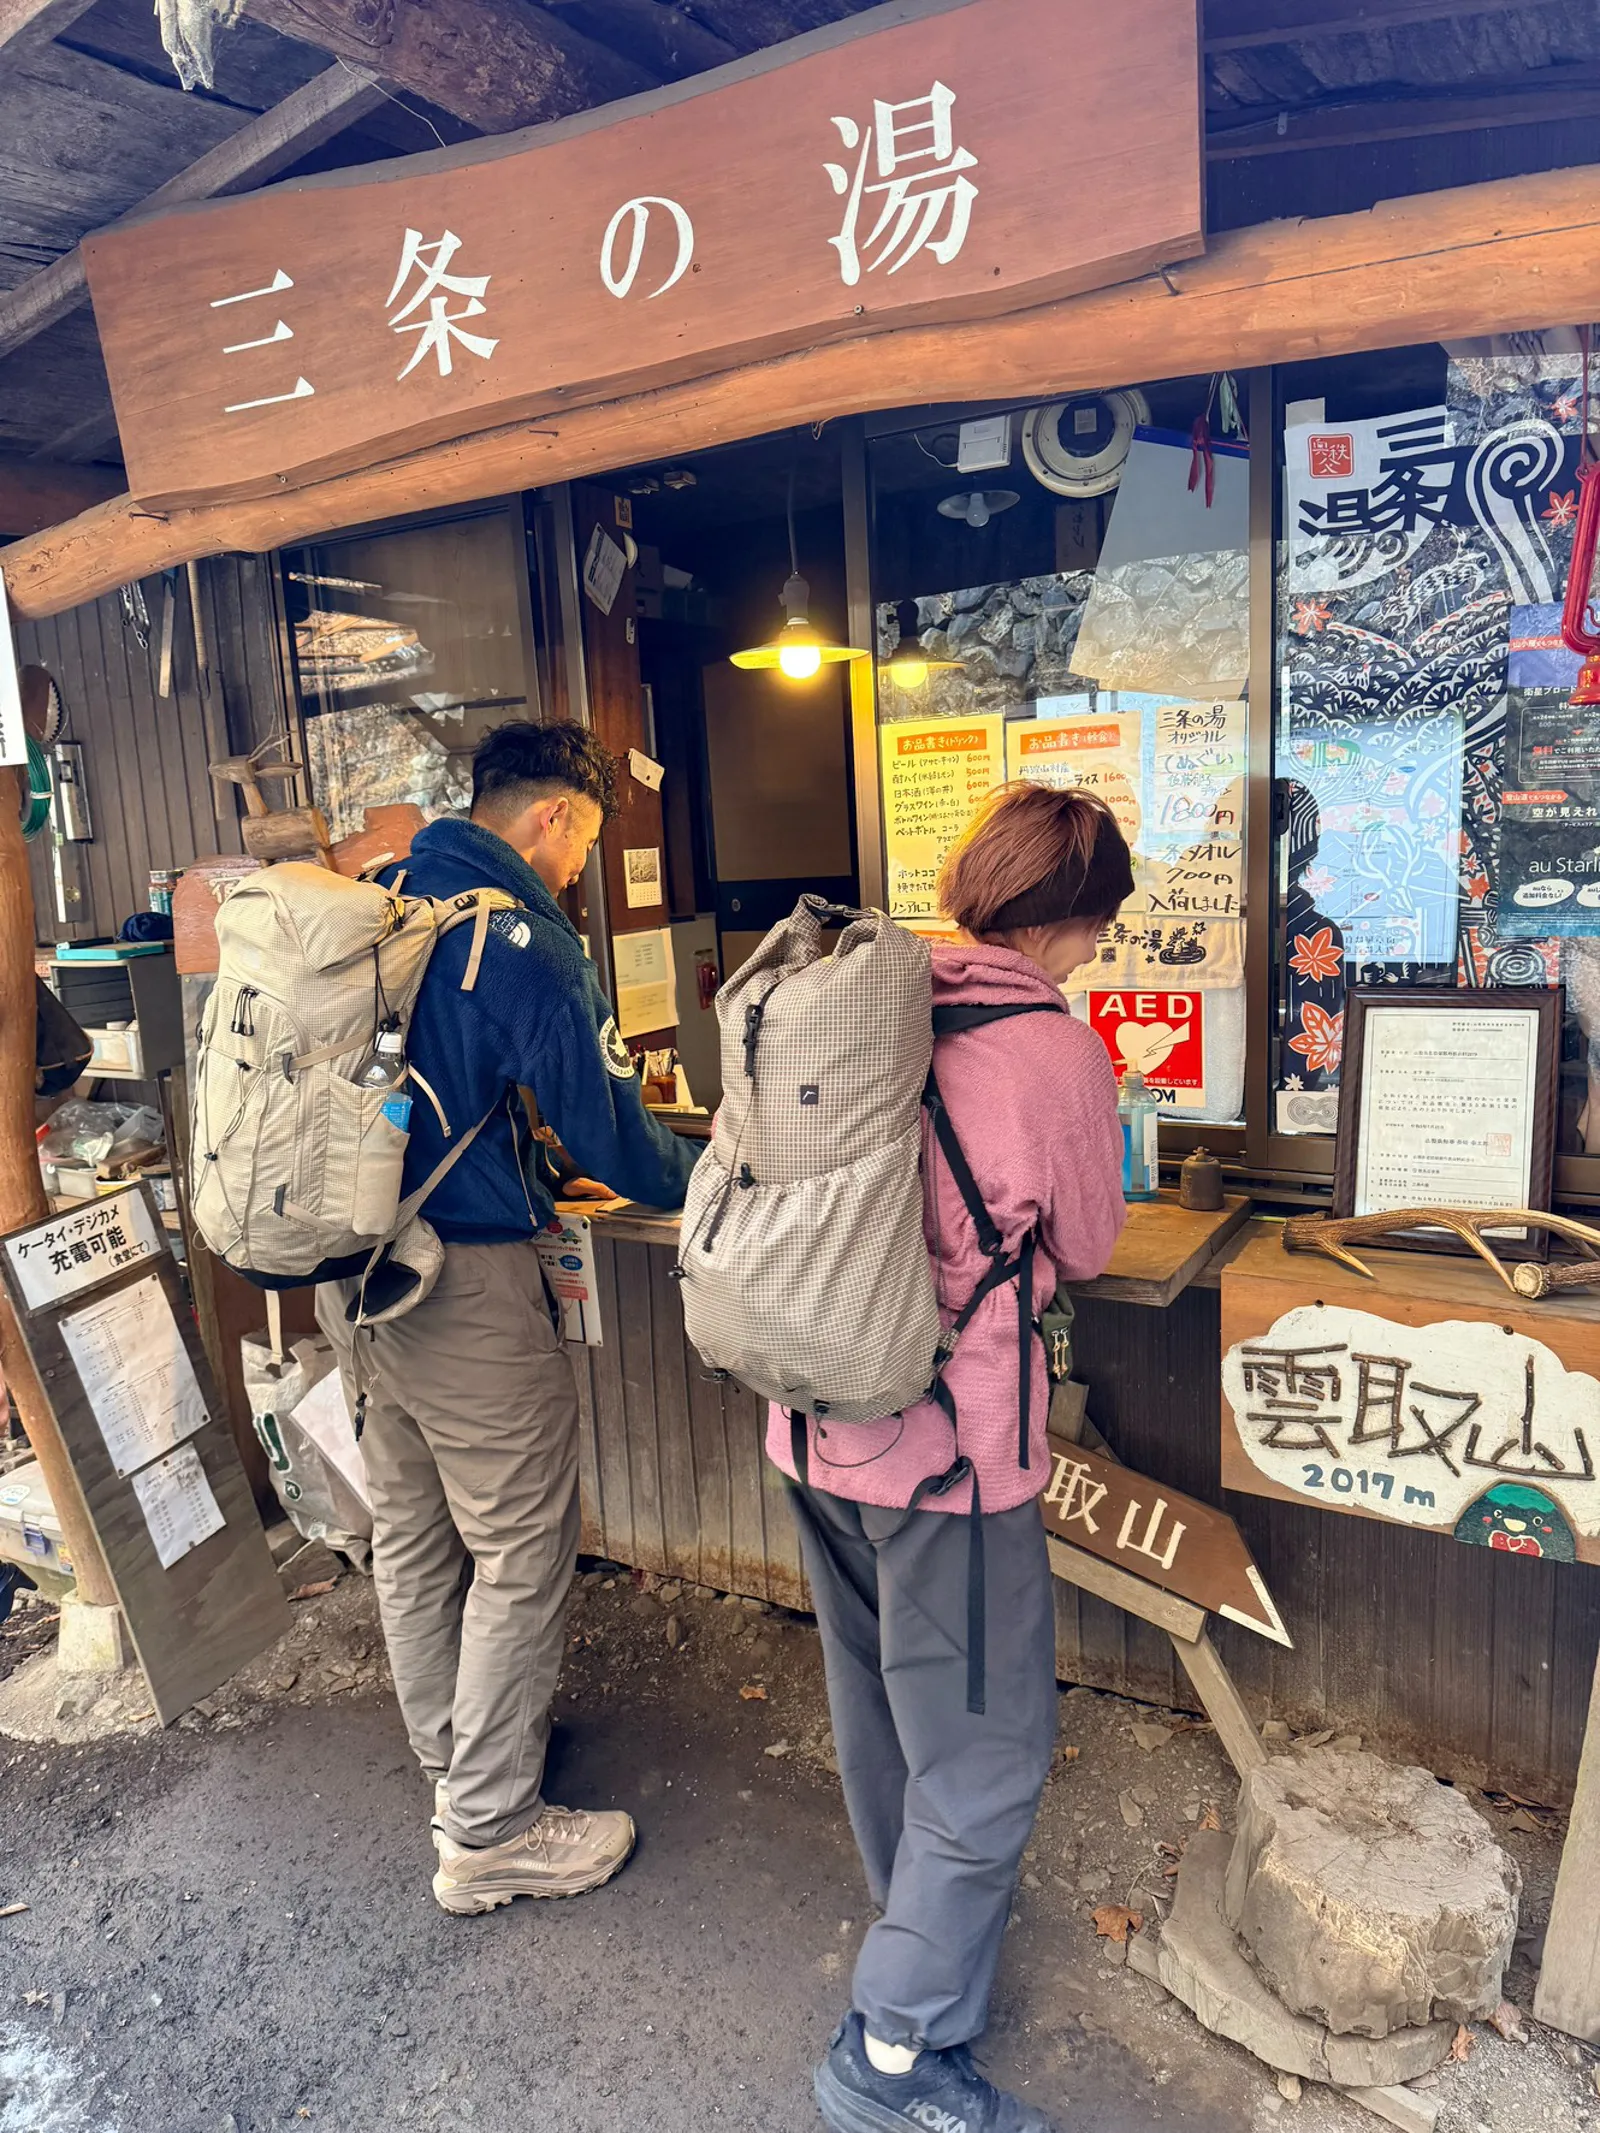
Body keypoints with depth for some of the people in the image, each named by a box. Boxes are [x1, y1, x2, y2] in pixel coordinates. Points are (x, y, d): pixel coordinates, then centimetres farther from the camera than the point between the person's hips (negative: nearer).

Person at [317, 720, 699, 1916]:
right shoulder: (522, 939, -19)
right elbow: (610, 1131, -15)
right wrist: (701, 1181, 5)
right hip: (463, 1280, -9)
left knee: (410, 1526, 22)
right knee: (523, 1550, 7)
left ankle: (448, 1750, 43)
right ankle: (490, 1832, 21)